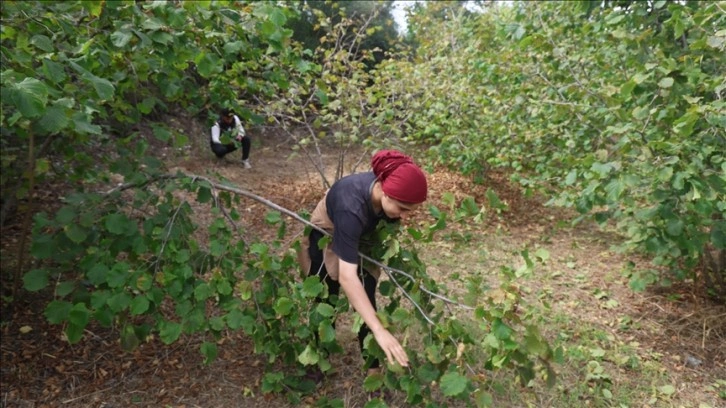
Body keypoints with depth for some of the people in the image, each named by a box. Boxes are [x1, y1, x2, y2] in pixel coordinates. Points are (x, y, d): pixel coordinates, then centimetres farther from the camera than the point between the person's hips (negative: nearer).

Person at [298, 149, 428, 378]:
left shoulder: (392, 192, -29)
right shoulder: (352, 208, -47)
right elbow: (347, 276, -53)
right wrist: (379, 331, -57)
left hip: (363, 238, 4)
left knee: (366, 302, 0)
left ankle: (373, 367, 12)